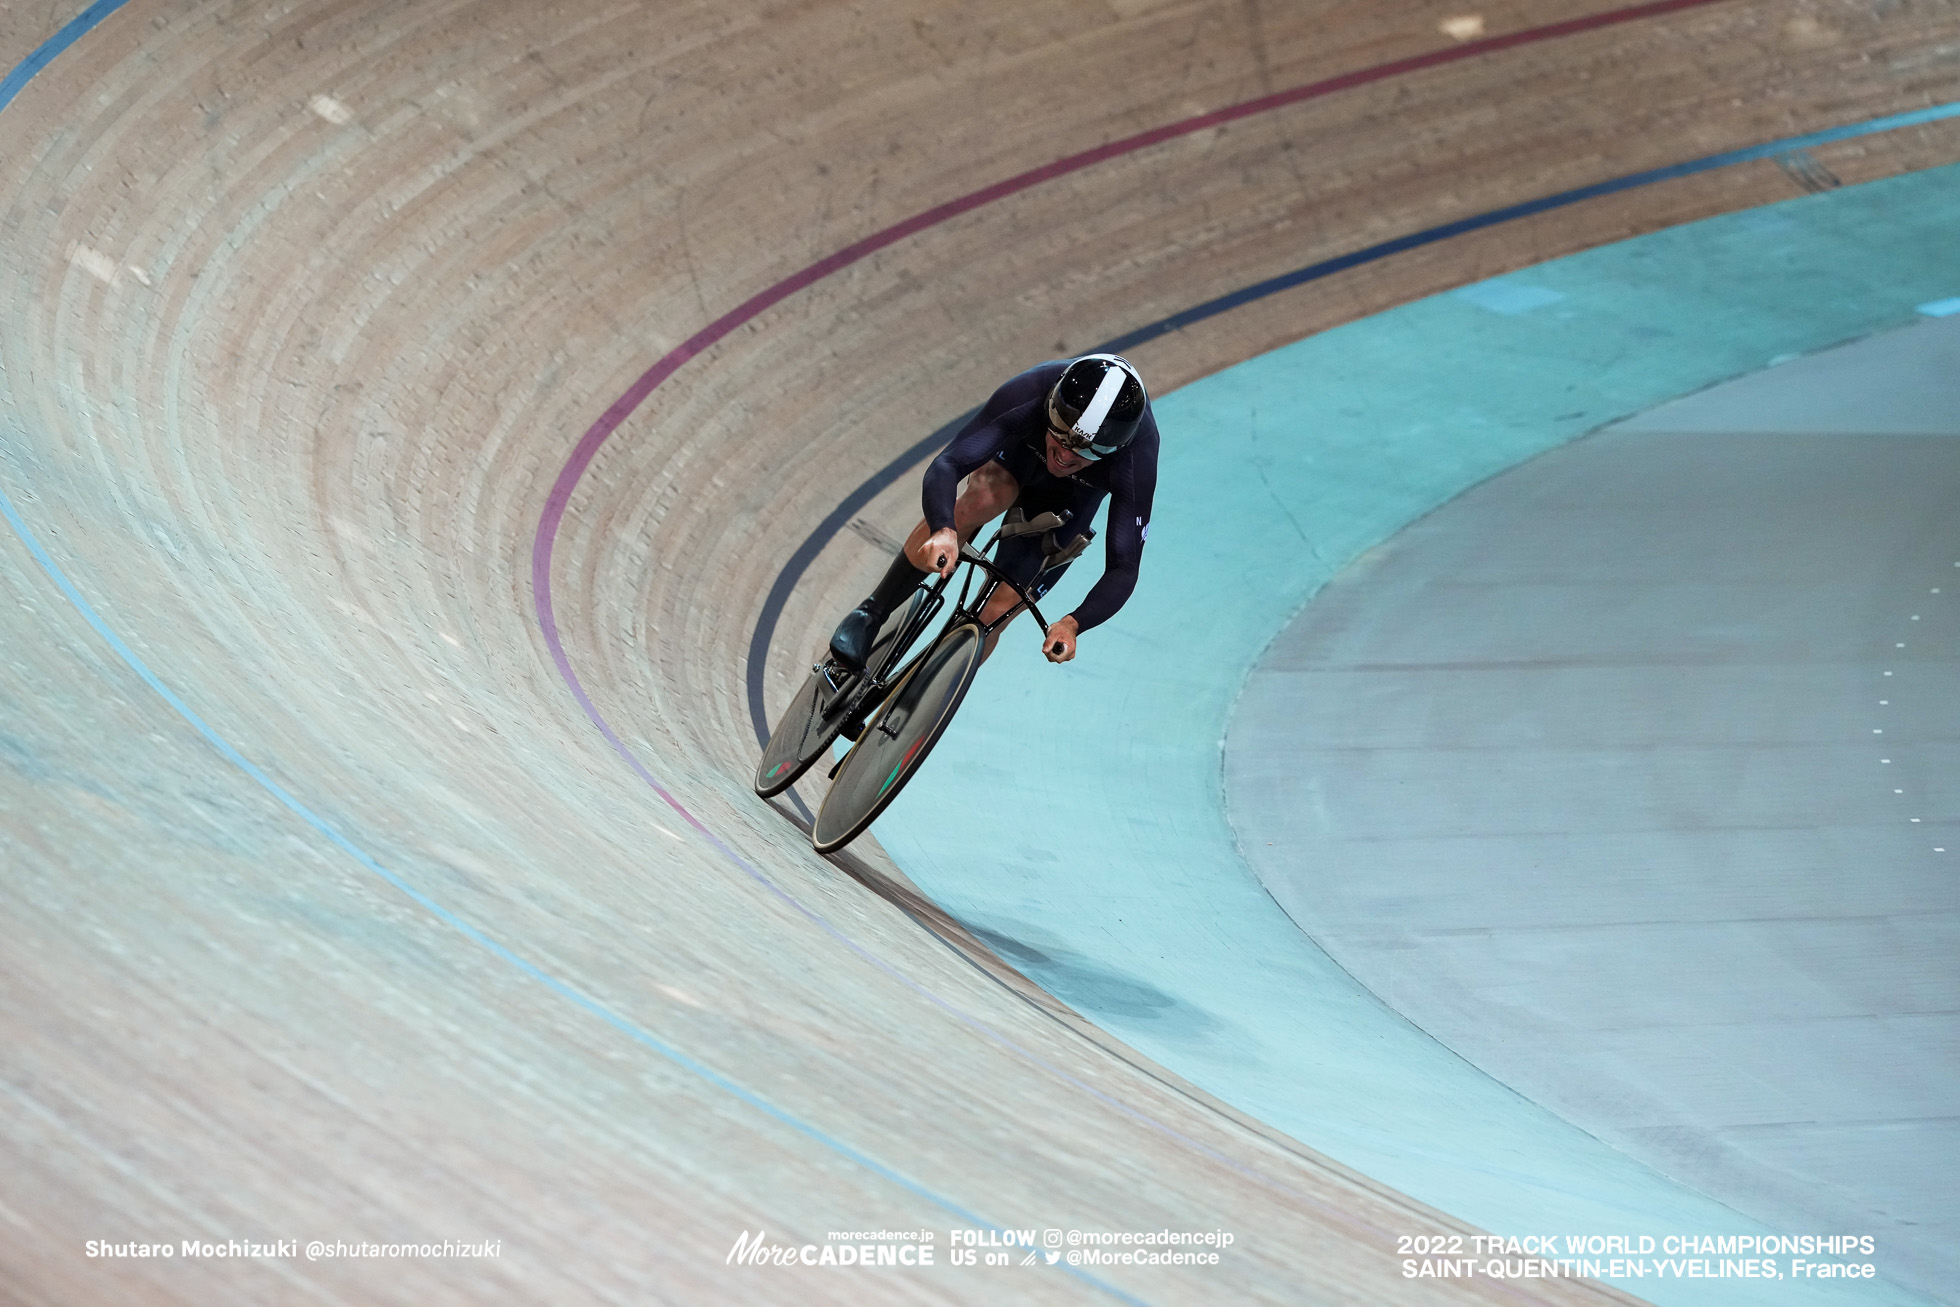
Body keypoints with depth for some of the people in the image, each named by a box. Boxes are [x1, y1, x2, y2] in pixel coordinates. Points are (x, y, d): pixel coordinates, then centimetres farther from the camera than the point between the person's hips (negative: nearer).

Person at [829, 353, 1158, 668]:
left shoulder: (1138, 460, -41)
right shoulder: (1028, 395, -41)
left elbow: (1123, 569, -38)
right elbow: (945, 465, -46)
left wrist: (1072, 624, -56)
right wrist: (943, 531, -67)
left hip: (1073, 496, 1)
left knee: (995, 614, -10)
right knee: (979, 502, -37)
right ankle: (871, 614, -22)